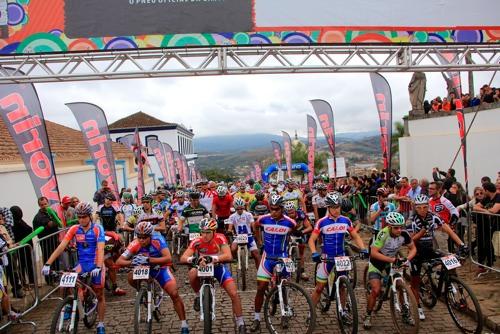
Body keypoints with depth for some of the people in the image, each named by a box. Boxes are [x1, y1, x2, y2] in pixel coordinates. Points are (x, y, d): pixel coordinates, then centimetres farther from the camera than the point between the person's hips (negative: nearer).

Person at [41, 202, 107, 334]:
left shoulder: (97, 229, -16)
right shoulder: (74, 229, -6)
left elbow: (100, 249, -25)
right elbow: (61, 247, -12)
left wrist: (98, 267, -38)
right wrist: (47, 264, -21)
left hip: (96, 265, -3)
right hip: (82, 264, 3)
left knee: (99, 295, 6)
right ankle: (70, 305, 4)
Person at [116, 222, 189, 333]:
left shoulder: (158, 240, -30)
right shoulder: (135, 244, -25)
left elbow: (168, 258, -40)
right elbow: (118, 262, -25)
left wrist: (148, 260, -48)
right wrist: (132, 262, -45)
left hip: (160, 268, -2)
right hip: (144, 269, 2)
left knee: (174, 294, -15)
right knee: (131, 278, -27)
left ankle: (184, 324, 0)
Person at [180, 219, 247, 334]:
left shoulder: (220, 238, -26)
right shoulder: (197, 242, -23)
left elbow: (228, 256, -38)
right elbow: (183, 258, -30)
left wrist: (212, 258, -52)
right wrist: (194, 259, -51)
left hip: (219, 267, 0)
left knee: (234, 294, -13)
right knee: (192, 273, -34)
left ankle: (241, 324, 5)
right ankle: (199, 296, -5)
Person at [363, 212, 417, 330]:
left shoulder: (404, 234, -19)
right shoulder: (383, 234, -32)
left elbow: (413, 248, -4)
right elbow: (374, 253, -36)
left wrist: (407, 259, -24)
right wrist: (392, 259, -42)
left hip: (392, 263, 4)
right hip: (377, 264, -4)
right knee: (376, 291, -15)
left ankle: (405, 313, 20)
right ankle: (367, 316, 5)